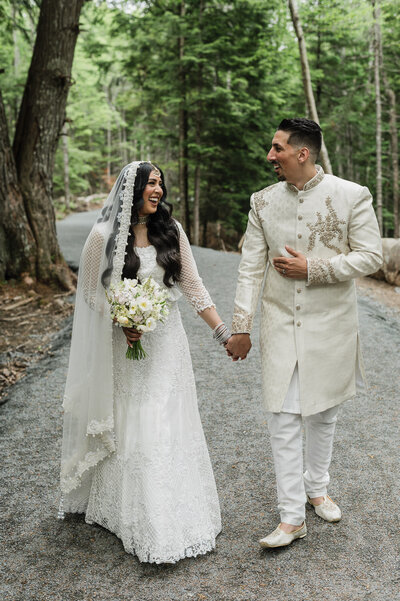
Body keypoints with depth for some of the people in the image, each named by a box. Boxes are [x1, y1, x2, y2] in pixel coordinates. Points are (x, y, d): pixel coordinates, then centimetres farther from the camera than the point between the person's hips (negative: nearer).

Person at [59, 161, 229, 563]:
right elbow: (91, 292, -1)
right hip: (123, 343, -2)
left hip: (165, 341, 2)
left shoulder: (171, 231, 1)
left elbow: (192, 286, 2)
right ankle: (141, 520, 21)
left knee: (168, 424, 5)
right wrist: (122, 325, -15)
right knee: (130, 428, 4)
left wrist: (222, 331, -3)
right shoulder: (104, 235, -7)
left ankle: (175, 516, 21)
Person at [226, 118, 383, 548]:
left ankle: (317, 488, 39)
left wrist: (313, 268, -16)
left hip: (330, 324, -1)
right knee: (282, 420, -1)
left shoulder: (352, 196, -6)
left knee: (322, 413, 15)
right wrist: (240, 328, 1)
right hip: (280, 327, 2)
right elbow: (250, 267, 3)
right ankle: (292, 517, 11)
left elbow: (371, 256, -6)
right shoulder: (263, 201, 2)